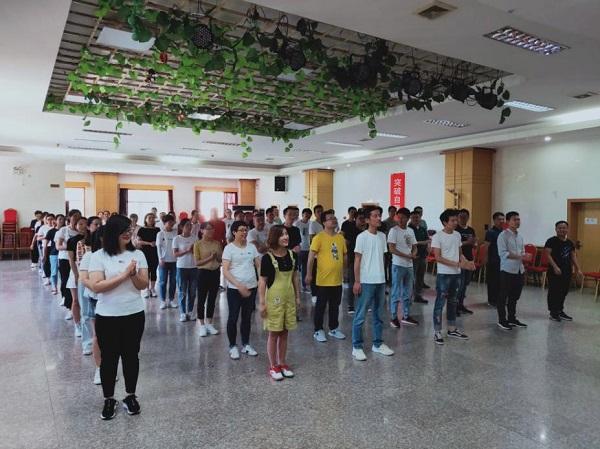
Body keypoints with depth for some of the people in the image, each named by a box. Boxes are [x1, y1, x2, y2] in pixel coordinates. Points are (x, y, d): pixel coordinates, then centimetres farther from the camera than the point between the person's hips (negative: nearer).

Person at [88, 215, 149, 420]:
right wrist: (123, 275, -21)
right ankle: (109, 400, 28)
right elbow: (96, 286, -16)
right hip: (107, 316, -2)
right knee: (109, 358, 10)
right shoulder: (99, 256, -8)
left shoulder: (137, 254, -1)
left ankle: (130, 396, 30)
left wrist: (133, 274, -22)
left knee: (131, 356, 13)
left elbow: (144, 285, -2)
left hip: (134, 314, 2)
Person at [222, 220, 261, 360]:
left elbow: (259, 266, 8)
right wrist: (239, 285, -23)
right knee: (233, 317, 5)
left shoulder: (252, 247, 6)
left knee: (247, 317, 15)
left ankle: (246, 344, 29)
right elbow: (225, 271, -13)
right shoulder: (229, 248, -8)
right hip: (234, 289, -4)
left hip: (251, 288, 4)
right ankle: (232, 347, 20)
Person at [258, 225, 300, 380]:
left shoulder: (292, 255, 1)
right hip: (274, 298, -4)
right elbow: (262, 281, -10)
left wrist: (297, 297, 11)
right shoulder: (267, 257, -13)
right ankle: (273, 366, 20)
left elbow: (295, 277, 10)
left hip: (289, 298, 5)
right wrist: (262, 303, -12)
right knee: (273, 333, 6)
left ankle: (282, 363, 28)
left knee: (284, 332, 14)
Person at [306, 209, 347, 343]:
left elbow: (345, 256, 17)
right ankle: (318, 331, 19)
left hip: (337, 280, 6)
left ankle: (334, 329, 31)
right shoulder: (319, 237, -11)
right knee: (321, 306, 7)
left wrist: (343, 270, 18)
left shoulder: (340, 237, 7)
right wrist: (309, 274, -16)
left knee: (335, 306, 16)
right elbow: (311, 256, -13)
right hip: (323, 280, -5)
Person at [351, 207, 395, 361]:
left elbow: (383, 257, 14)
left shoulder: (382, 236, 8)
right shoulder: (362, 237, -9)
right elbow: (357, 260, -9)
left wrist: (383, 276, 12)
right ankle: (357, 347, 10)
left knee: (379, 315, 14)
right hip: (366, 281, -6)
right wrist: (357, 281, -12)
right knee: (360, 316, 1)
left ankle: (378, 344, 26)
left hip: (380, 281, 6)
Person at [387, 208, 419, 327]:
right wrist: (407, 256, -18)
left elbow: (414, 246, 14)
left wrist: (414, 254, -9)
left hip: (409, 265, 7)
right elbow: (392, 249, -15)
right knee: (396, 293, -1)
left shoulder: (410, 231, 10)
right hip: (398, 265, -6)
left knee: (408, 293, 13)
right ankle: (394, 317, 8)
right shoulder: (394, 230, -9)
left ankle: (406, 316, 25)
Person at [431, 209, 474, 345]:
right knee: (440, 303, -1)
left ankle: (452, 330, 26)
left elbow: (459, 253, 14)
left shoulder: (457, 235, 7)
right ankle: (437, 332, 7)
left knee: (453, 302, 15)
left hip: (456, 274, 7)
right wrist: (458, 264, -22)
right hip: (444, 274, -7)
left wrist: (467, 262, -6)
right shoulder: (437, 237, -14)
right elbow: (438, 258, -18)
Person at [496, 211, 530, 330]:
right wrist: (520, 256, -22)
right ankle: (502, 320, 9)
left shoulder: (520, 236, 14)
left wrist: (525, 257, -5)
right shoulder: (503, 235, -10)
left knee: (515, 296, 14)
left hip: (519, 270, 8)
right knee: (504, 296, 1)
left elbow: (522, 252, 18)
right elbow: (503, 253, -18)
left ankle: (512, 318, 25)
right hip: (507, 270, -7)